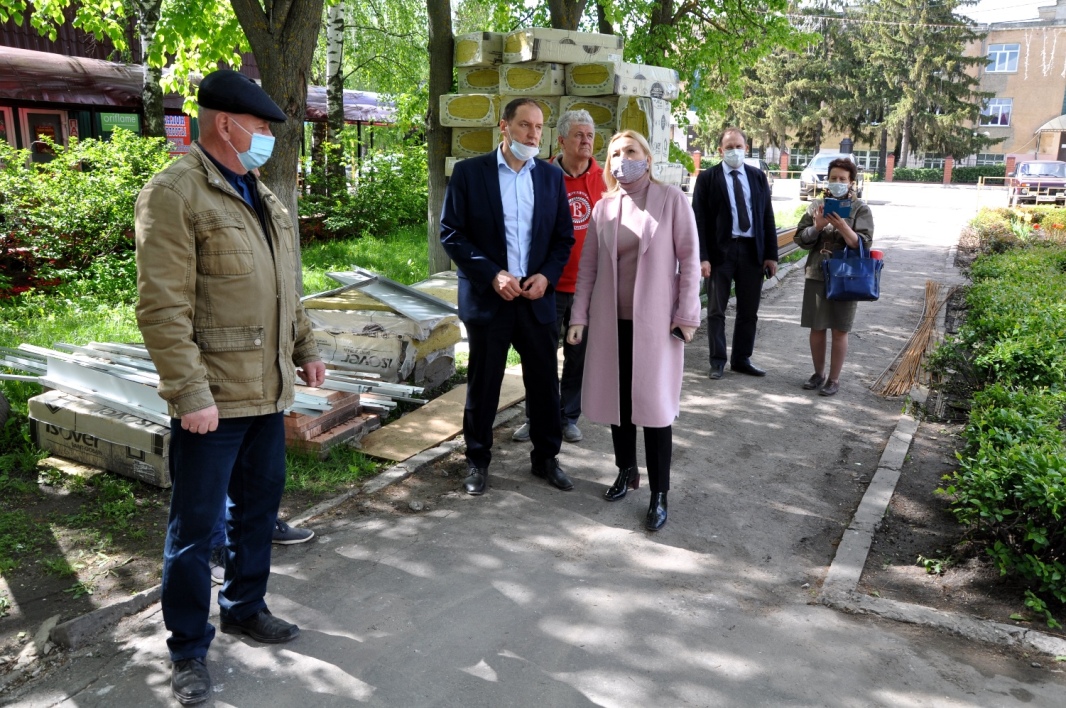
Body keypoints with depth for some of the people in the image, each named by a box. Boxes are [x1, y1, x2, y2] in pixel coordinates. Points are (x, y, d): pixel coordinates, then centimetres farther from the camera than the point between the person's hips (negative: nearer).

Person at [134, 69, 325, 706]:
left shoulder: (265, 197, 14)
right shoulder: (174, 193, -12)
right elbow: (163, 308, -18)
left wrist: (306, 349, 18)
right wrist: (190, 393, -21)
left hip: (268, 390, 8)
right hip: (213, 400, -8)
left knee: (259, 509, 19)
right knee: (196, 527, 6)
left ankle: (245, 607, 39)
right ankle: (189, 650, 22)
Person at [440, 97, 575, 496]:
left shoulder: (552, 177, 8)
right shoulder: (469, 172, -3)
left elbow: (564, 236, 9)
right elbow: (451, 233, -6)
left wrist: (547, 275, -8)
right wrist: (492, 274, -15)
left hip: (537, 298, 3)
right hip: (487, 297, -3)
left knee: (544, 382, 9)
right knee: (482, 384, 7)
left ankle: (546, 457, 27)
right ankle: (478, 461, 24)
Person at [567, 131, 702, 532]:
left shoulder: (671, 200, -3)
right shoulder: (603, 207, 7)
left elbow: (689, 257, -4)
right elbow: (588, 265, 9)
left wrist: (687, 314, -9)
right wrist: (579, 315, 4)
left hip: (655, 320, -3)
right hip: (611, 319, 4)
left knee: (654, 404, -1)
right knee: (617, 399, 10)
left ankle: (659, 494, 9)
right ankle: (626, 472, 30)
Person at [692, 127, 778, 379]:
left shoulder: (758, 177, 9)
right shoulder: (707, 178, -1)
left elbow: (767, 217, 9)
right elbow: (699, 219, -6)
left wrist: (771, 255, 3)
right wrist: (702, 257, -14)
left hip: (752, 251, 4)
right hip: (720, 250, -3)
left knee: (749, 311, 10)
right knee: (716, 311, 4)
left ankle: (741, 359, 23)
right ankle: (718, 361, 15)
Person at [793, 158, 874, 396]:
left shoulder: (860, 208, -2)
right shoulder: (817, 205, 7)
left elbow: (863, 244, -10)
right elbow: (800, 238, 5)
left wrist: (842, 226, -23)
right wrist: (817, 226, -13)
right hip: (816, 275, 3)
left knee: (839, 331, 4)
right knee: (817, 328, 9)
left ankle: (834, 379, 14)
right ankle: (818, 373, 25)